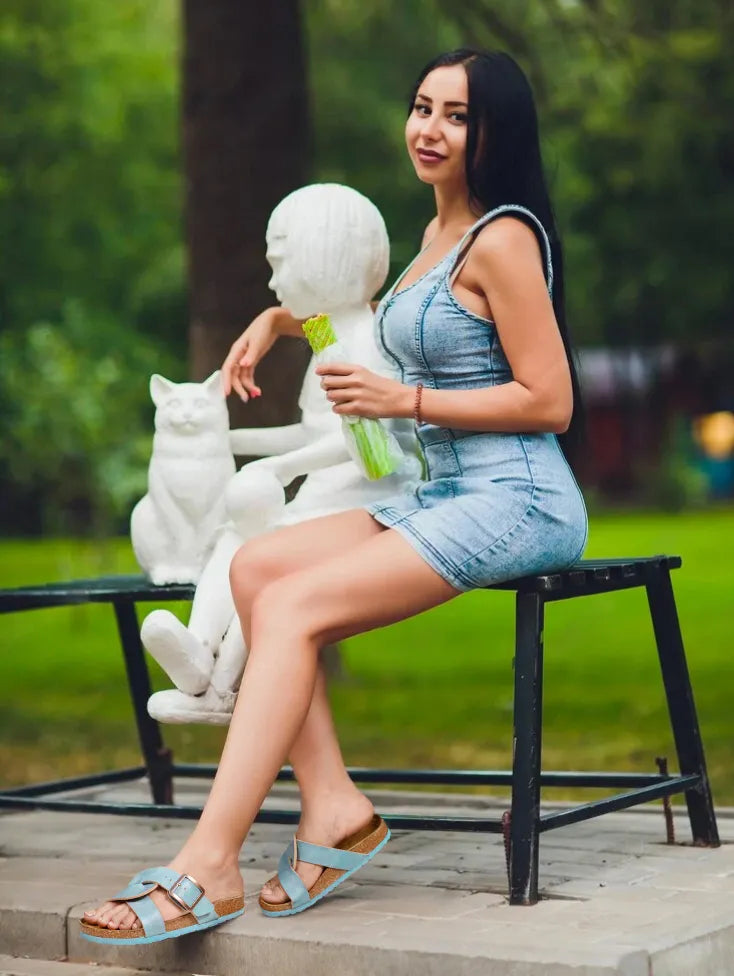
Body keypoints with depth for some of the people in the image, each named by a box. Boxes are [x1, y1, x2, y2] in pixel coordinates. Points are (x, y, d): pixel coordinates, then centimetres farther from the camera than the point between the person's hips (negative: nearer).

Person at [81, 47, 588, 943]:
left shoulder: (501, 240, -9)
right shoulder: (438, 234, 19)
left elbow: (550, 401, -15)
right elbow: (391, 320, 42)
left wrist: (401, 399, -15)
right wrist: (282, 317, 30)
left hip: (514, 502, -9)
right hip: (442, 498, 9)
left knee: (294, 606, -22)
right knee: (255, 567, -8)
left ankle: (207, 867, -25)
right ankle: (331, 804, -16)